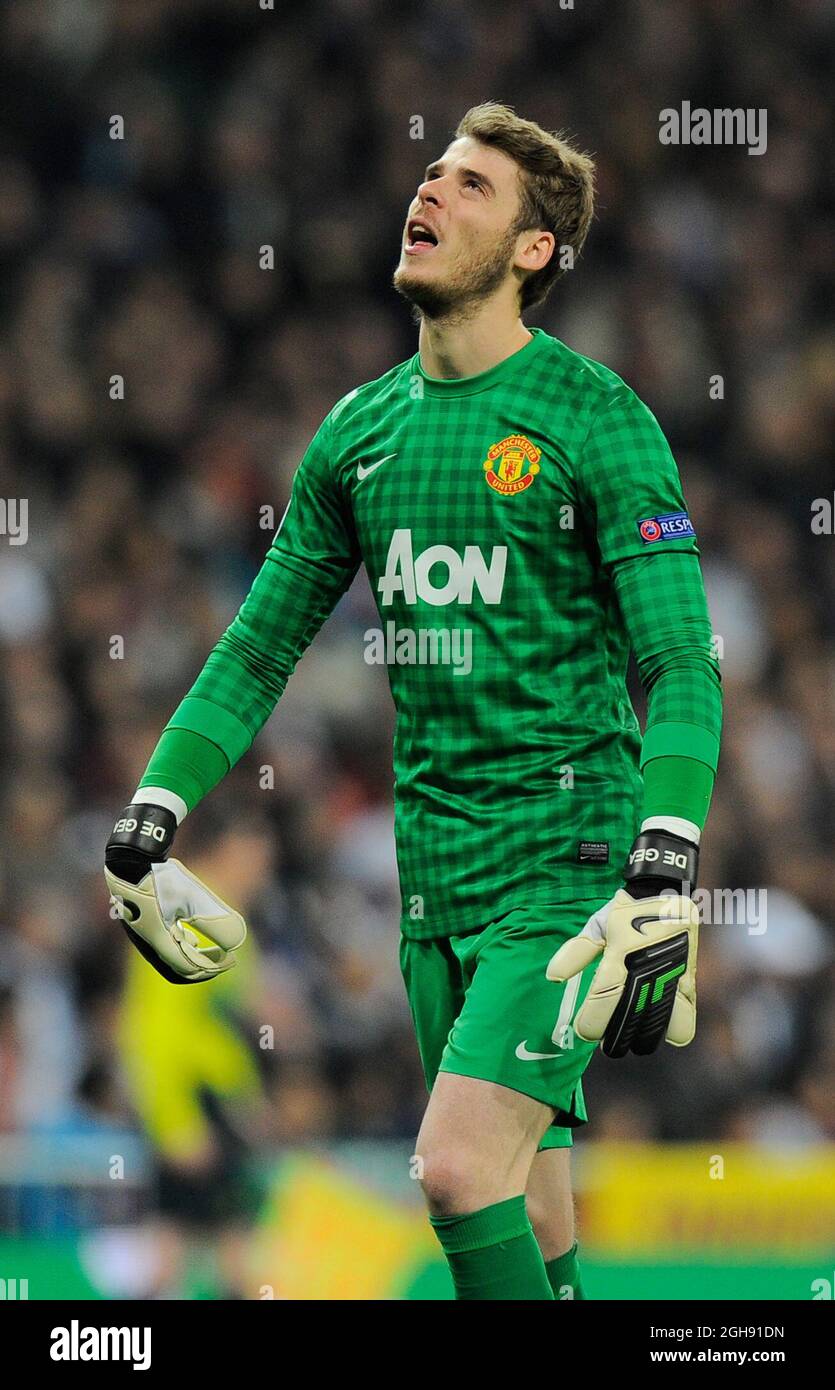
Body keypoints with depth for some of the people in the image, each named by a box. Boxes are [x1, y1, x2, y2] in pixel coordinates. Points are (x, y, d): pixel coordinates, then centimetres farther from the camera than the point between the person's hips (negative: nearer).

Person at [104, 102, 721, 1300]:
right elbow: (260, 648, 19)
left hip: (566, 848, -6)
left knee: (459, 1170, -20)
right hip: (433, 861, 6)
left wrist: (666, 863, -25)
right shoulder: (362, 428, 11)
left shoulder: (596, 417, -7)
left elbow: (683, 664, -13)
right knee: (526, 1211, 10)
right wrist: (150, 813, 10)